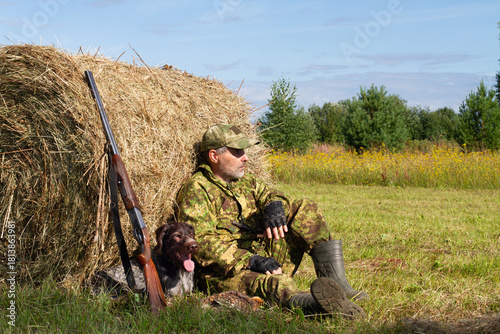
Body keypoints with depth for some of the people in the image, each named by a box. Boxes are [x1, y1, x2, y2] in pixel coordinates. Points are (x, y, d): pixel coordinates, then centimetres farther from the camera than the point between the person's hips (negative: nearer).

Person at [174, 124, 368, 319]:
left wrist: (274, 205, -20)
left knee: (304, 209, -2)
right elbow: (201, 243, -17)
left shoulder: (246, 183, 21)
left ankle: (334, 280, -18)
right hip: (228, 271, -7)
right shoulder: (195, 191, -5)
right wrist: (250, 261, -27)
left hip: (266, 257, 8)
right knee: (274, 284, -40)